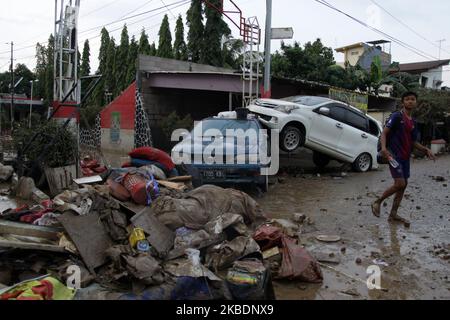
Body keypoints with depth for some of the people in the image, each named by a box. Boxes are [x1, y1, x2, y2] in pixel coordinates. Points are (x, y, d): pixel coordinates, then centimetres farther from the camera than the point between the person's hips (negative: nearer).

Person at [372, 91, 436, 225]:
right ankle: (377, 202, 3)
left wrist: (426, 150, 7)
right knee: (399, 183, -16)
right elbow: (384, 132, -13)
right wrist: (383, 148, -30)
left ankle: (393, 214, 16)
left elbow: (413, 142, 22)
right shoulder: (396, 116, -6)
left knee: (403, 185, 7)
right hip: (394, 155, -8)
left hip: (406, 157, 8)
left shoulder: (413, 122, 16)